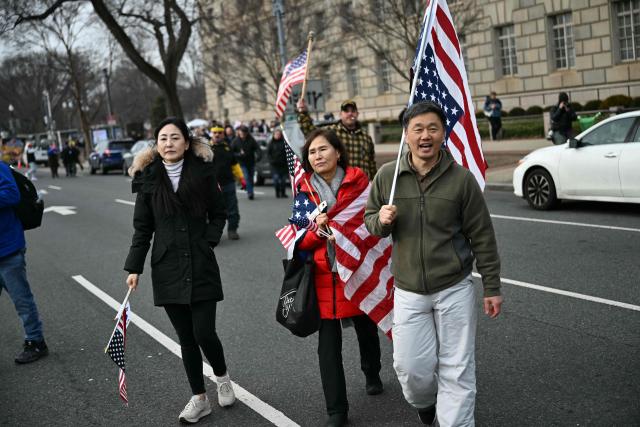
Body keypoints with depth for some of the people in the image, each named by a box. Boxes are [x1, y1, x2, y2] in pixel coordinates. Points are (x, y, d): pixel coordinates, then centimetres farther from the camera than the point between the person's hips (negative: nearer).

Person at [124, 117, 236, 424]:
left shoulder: (202, 172, -1)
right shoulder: (149, 179, 2)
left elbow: (218, 214, 8)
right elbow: (142, 228, 5)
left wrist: (209, 240, -7)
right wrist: (134, 268, 1)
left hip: (201, 266, -1)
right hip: (167, 268, 2)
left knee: (204, 332, -5)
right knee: (186, 338, 8)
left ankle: (222, 377, 27)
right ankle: (199, 398, 24)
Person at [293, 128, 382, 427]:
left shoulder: (358, 180, -5)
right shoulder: (304, 189, 1)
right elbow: (301, 240, 0)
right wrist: (317, 230, -19)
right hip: (324, 276, 1)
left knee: (366, 329, 19)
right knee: (328, 344, 1)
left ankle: (372, 375, 50)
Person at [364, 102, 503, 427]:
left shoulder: (461, 178, -8)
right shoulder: (387, 176, -3)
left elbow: (482, 237, -3)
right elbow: (370, 219, 10)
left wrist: (492, 288, -1)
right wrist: (381, 220, -14)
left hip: (455, 289, -1)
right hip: (408, 291, 2)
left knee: (457, 370, 6)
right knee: (411, 366, 8)